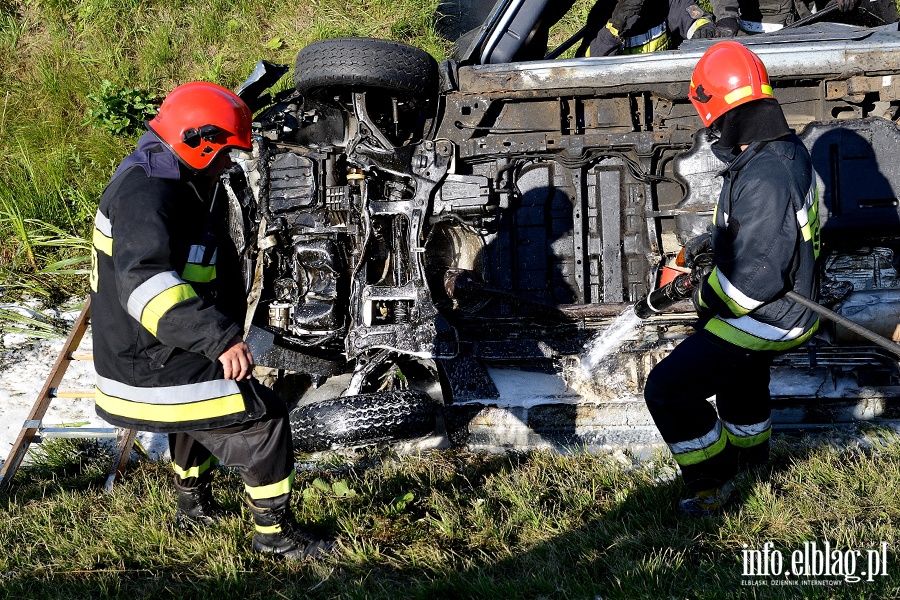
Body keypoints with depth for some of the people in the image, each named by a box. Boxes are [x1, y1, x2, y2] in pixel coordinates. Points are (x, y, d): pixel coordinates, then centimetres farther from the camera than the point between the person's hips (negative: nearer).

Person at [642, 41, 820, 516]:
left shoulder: (763, 179, -33)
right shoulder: (788, 149, -1)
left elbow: (754, 278, -32)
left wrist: (707, 296, -15)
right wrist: (717, 248, 8)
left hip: (764, 318, -10)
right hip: (792, 302, 10)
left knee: (667, 390, -4)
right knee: (742, 369, 35)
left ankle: (712, 484, 11)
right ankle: (749, 452, 60)